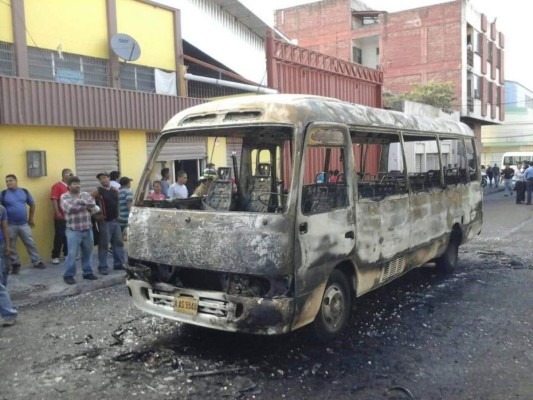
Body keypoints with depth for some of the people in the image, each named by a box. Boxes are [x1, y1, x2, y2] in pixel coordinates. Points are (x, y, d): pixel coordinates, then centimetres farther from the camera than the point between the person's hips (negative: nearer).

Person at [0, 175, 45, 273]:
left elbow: (32, 204, 12)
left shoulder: (24, 191, 2)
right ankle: (15, 264, 20)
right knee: (11, 246, 7)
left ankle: (37, 262, 15)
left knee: (31, 243, 6)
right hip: (10, 225, -1)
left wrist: (31, 219, 12)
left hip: (24, 224, 1)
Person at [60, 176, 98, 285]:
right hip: (73, 230, -5)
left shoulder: (85, 194, 11)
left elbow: (92, 204, -6)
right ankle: (68, 275, 8)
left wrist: (79, 202, -16)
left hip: (88, 229, 5)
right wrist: (85, 205, -11)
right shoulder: (64, 197, -3)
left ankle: (87, 272, 25)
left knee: (88, 252, 12)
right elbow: (70, 208, -20)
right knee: (72, 253, -4)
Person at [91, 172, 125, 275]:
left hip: (115, 221, 6)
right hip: (104, 221, -6)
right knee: (104, 244, -2)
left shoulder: (115, 190, 9)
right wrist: (96, 215, -11)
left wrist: (117, 214, 11)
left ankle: (119, 263, 21)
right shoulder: (97, 191, -6)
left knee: (118, 242, 10)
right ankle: (103, 267, 4)